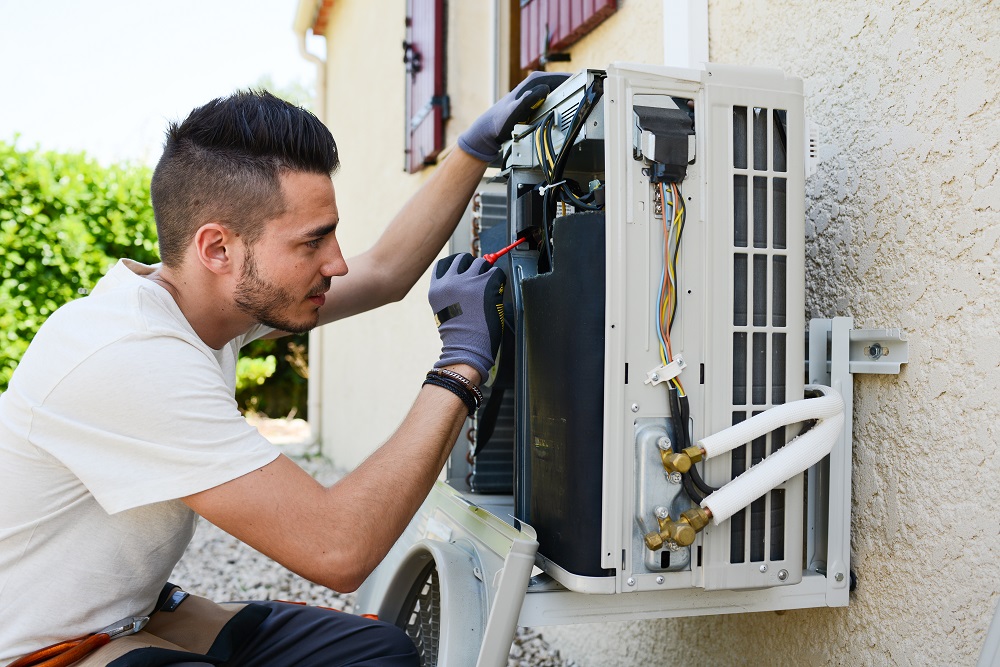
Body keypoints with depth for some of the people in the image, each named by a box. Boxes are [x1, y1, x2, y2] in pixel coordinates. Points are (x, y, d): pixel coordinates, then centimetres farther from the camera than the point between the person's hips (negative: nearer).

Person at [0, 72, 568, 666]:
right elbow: (339, 548, -32)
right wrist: (463, 361, -25)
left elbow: (385, 272, 9)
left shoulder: (226, 293, -5)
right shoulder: (131, 360, -31)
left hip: (132, 612, 8)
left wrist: (479, 145, 8)